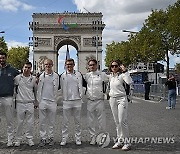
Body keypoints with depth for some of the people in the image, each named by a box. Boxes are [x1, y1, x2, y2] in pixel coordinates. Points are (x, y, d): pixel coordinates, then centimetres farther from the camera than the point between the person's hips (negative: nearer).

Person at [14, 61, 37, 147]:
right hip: (20, 103, -1)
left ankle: (30, 138, 17)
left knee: (30, 123, 5)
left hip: (30, 103, 1)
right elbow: (13, 88, 11)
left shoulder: (33, 79, 4)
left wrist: (36, 102, 15)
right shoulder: (17, 78, -2)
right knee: (19, 122, 6)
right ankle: (18, 139, 18)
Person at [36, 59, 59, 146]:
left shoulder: (55, 76, 4)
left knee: (51, 121, 6)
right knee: (42, 121, 3)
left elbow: (56, 88, 6)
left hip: (52, 101, -1)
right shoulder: (41, 76, 6)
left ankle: (50, 138, 16)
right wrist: (38, 100, 5)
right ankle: (43, 138, 12)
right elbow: (39, 89, 8)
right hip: (42, 101, 1)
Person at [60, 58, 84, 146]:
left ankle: (78, 139, 17)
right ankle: (64, 139, 13)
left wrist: (81, 96, 3)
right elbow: (61, 88, 8)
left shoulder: (78, 74, 5)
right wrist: (63, 98, 4)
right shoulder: (62, 76, 5)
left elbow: (80, 87, 8)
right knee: (65, 122, 4)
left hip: (77, 100, 0)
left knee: (77, 121, 7)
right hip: (66, 101, 0)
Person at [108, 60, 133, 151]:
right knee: (117, 122, 10)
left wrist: (125, 71, -26)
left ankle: (126, 142, 1)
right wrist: (110, 93, 19)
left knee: (122, 121, -9)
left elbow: (129, 82, -27)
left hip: (121, 99, -6)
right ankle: (120, 141, 19)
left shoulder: (122, 75, -8)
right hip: (112, 99, 6)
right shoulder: (110, 76, 11)